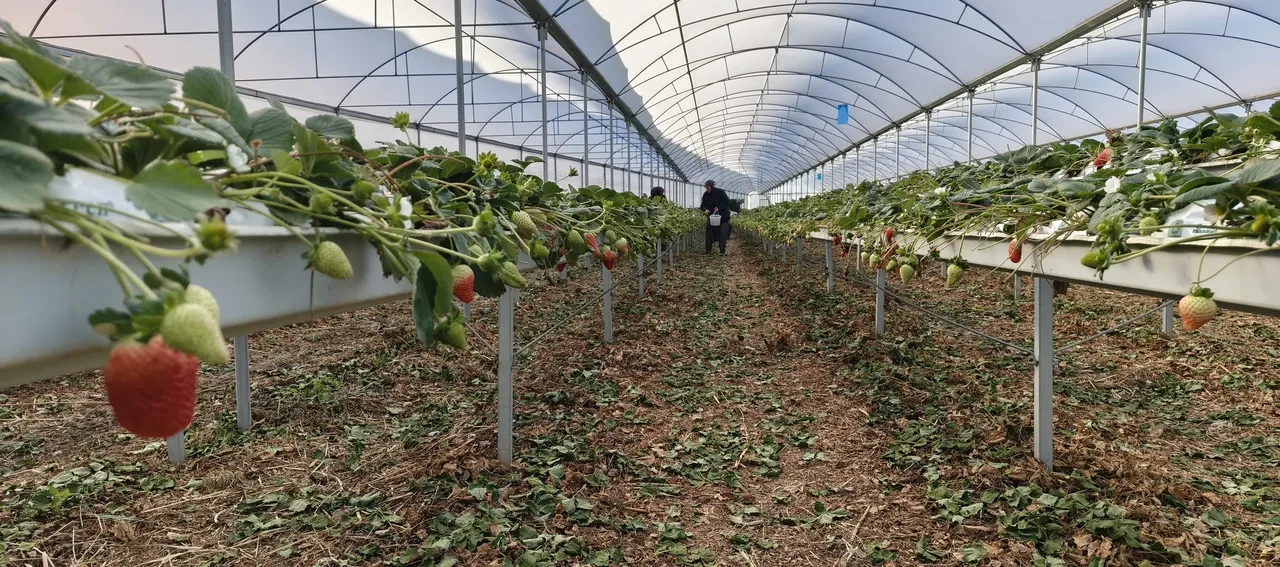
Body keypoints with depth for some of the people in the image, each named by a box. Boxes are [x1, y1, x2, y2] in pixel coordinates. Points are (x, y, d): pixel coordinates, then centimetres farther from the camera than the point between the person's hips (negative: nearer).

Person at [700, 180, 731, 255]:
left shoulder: (720, 192, -9)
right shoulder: (706, 194, 3)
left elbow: (727, 202, -7)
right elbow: (703, 205, 7)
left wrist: (719, 207, -20)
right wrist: (705, 209, -16)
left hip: (722, 216, -4)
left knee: (722, 234, -4)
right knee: (709, 233, 2)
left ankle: (722, 251, -2)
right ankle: (708, 250, 8)